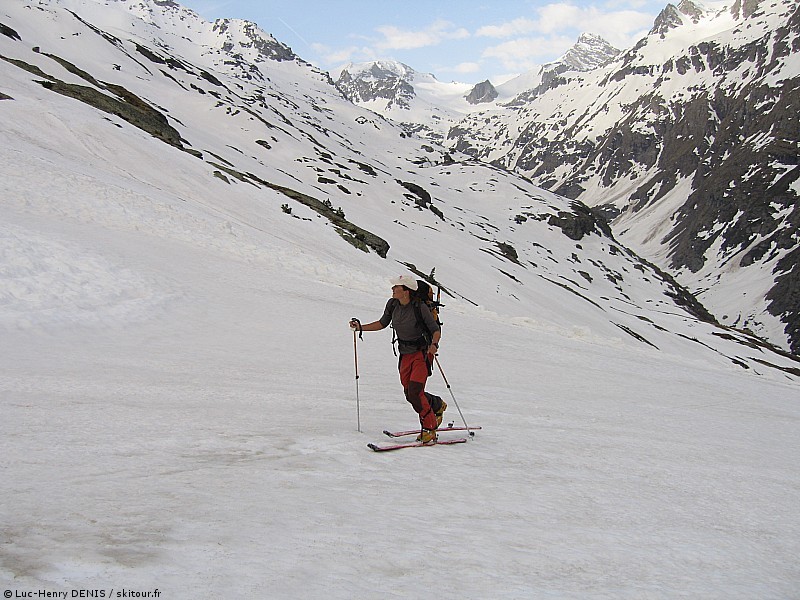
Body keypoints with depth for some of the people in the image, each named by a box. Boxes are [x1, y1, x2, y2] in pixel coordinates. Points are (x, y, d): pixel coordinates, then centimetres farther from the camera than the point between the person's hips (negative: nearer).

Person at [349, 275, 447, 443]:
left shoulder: (420, 307, -18)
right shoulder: (392, 304, -3)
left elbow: (436, 330, -11)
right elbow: (383, 323, 14)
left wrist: (434, 344, -30)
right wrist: (361, 327, 6)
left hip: (422, 353, -6)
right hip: (405, 355, 6)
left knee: (415, 392, -17)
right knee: (409, 394, 8)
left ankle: (429, 430, -1)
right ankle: (437, 405, 36)